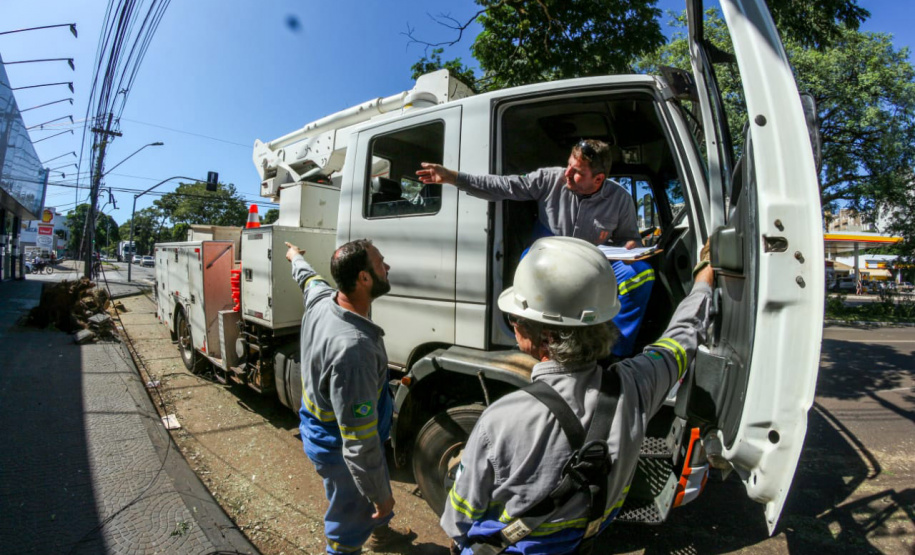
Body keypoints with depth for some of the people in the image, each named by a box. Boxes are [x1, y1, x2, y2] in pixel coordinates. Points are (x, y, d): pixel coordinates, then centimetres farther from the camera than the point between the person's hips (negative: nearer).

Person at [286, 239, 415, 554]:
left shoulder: (320, 298, -14)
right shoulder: (353, 347, -42)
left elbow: (308, 276, 14)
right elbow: (360, 442, -34)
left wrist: (295, 257, 37)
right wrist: (380, 495, -20)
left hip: (323, 427, 10)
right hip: (340, 448, -9)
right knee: (350, 521, 17)